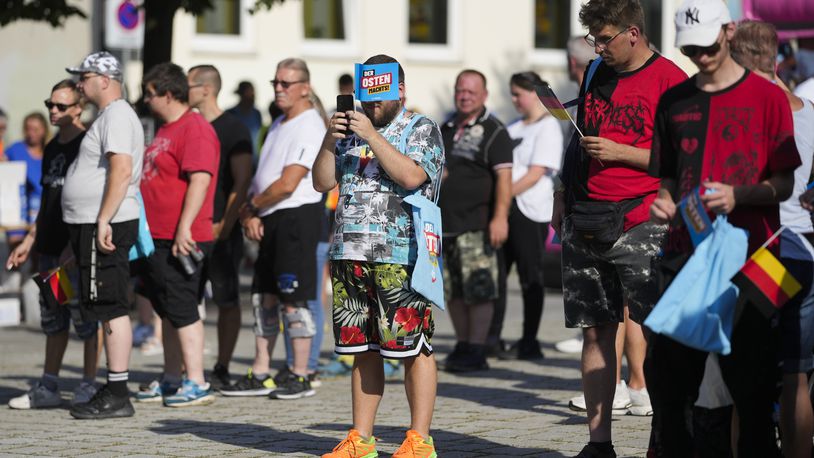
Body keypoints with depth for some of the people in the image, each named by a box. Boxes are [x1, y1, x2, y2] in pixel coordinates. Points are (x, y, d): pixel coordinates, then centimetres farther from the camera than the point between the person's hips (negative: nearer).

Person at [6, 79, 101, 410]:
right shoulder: (52, 148, 16)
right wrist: (30, 241, 20)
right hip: (51, 247, 8)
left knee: (84, 316, -3)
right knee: (52, 318, 11)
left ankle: (90, 386, 3)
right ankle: (48, 388, 16)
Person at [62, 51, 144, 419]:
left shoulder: (117, 116, -12)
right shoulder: (110, 116, 21)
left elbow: (122, 171, -23)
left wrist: (103, 221, -26)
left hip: (105, 226, -11)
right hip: (94, 224, 11)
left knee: (112, 309, -10)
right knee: (109, 310, 12)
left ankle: (117, 395, -11)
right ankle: (113, 391, 16)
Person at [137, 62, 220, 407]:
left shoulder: (195, 129, -14)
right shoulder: (166, 130, 19)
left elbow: (200, 180, -23)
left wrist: (184, 228, -27)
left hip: (180, 240, -10)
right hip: (157, 237, 10)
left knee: (183, 312, -9)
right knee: (168, 313, 15)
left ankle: (197, 385, -7)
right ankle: (171, 382, 22)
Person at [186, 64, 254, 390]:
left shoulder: (232, 129, -5)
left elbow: (242, 182, -11)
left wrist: (224, 225, -17)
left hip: (219, 230, -6)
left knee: (226, 300, 1)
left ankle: (222, 370, 5)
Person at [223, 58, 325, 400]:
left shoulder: (309, 127, -12)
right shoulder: (279, 125, 18)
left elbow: (287, 184, -19)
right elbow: (263, 176, 17)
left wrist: (252, 205, -5)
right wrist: (251, 214, 1)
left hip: (297, 216, -9)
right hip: (270, 219, 9)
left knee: (293, 299, -6)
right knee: (264, 297, 10)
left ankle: (301, 376, -1)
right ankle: (260, 375, 14)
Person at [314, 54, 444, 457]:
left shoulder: (421, 129, 2)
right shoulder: (352, 129, 19)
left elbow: (411, 175, -15)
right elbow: (323, 182, 13)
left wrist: (373, 136, -16)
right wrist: (330, 141, -3)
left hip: (401, 257, -6)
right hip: (350, 254, 6)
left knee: (414, 348, -6)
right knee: (363, 350, 8)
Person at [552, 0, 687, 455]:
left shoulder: (670, 80, -6)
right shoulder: (597, 76, 16)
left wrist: (619, 153, -12)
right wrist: (562, 196, 20)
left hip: (641, 224, -6)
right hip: (586, 222, 6)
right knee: (596, 331, 7)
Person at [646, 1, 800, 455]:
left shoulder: (767, 97, 1)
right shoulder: (674, 101, 13)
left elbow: (784, 184, 0)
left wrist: (738, 196, -17)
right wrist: (665, 204, 0)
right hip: (686, 255, 4)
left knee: (751, 383, -3)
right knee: (668, 375, 2)